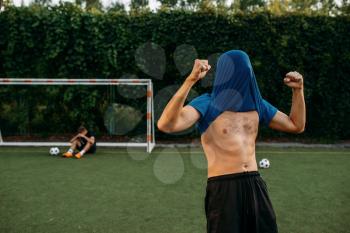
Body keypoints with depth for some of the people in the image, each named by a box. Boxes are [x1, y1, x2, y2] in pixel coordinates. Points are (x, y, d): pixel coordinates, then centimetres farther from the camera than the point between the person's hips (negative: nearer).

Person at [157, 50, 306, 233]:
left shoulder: (256, 103, 11)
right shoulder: (206, 103, -7)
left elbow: (296, 126, 20)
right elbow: (166, 125, -25)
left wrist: (298, 89, 8)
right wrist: (191, 80, -32)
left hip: (256, 185, 5)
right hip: (223, 187, -5)